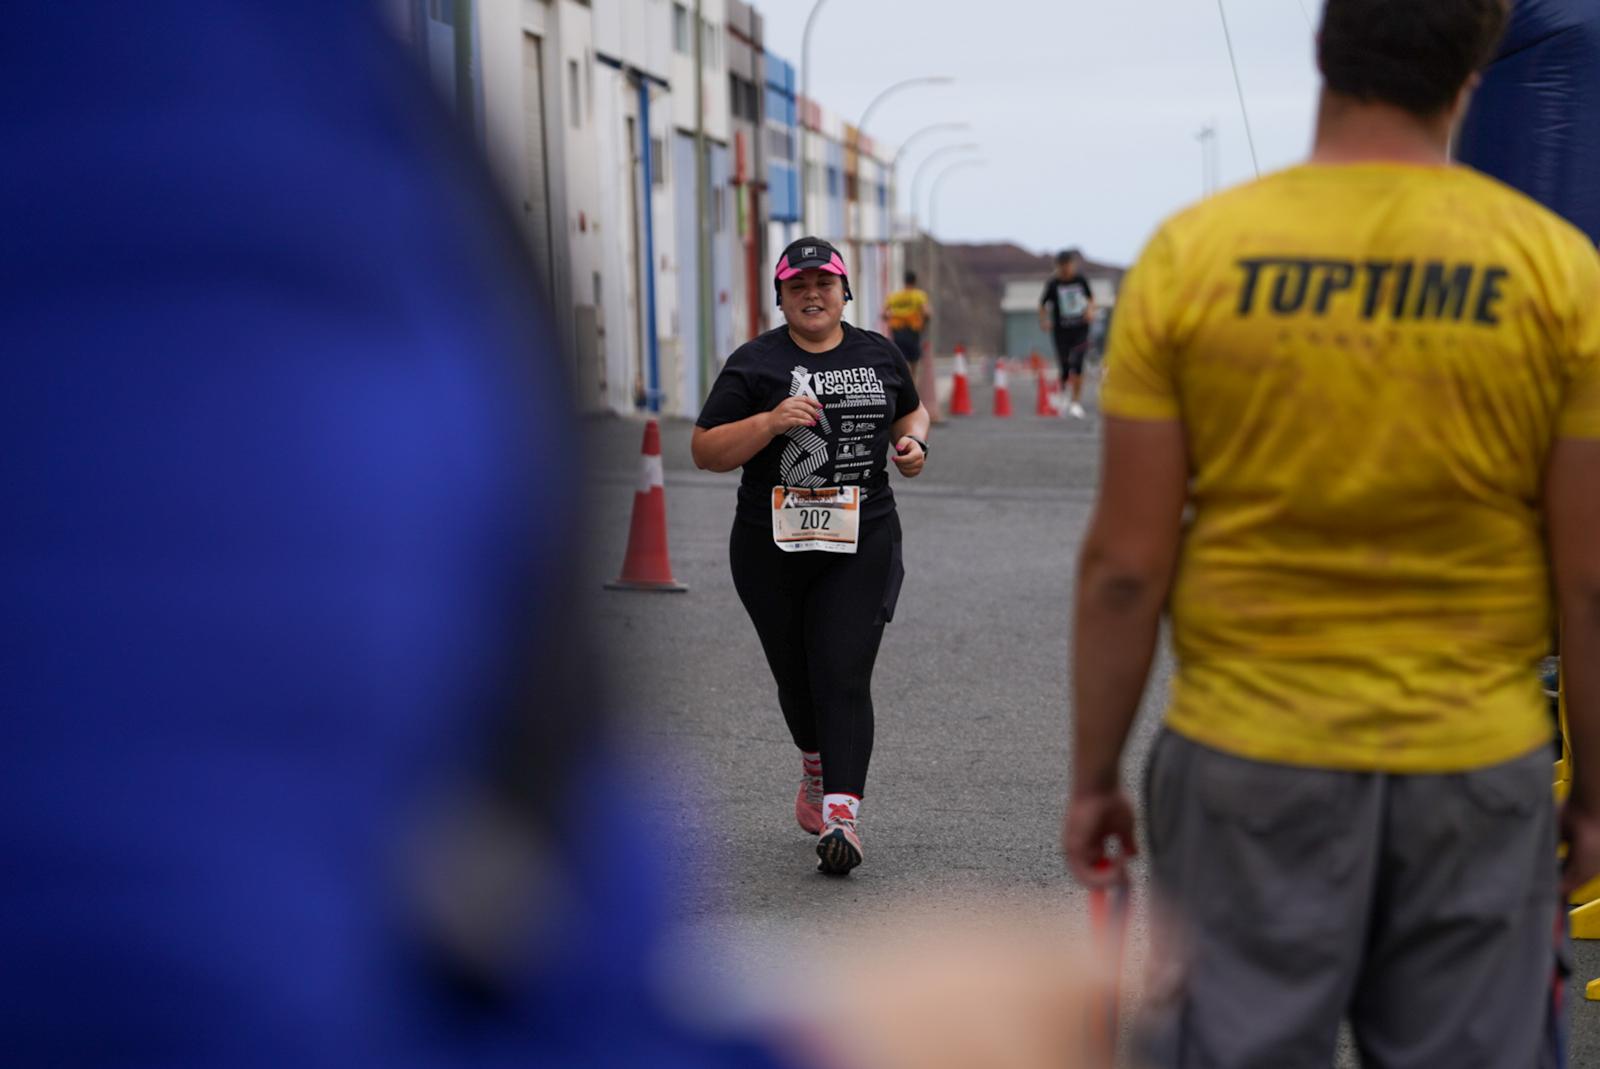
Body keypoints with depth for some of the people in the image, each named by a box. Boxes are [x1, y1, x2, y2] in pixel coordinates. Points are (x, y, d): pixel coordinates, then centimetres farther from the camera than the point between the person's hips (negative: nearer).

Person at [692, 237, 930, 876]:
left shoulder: (879, 355, 9)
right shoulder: (755, 363, -2)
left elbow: (911, 410, 28)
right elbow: (705, 451, -6)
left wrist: (913, 441, 5)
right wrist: (771, 422, -20)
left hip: (862, 542, 0)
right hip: (772, 548, 0)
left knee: (844, 675, -12)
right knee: (796, 677, 14)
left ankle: (841, 813, -18)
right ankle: (818, 772, 42)